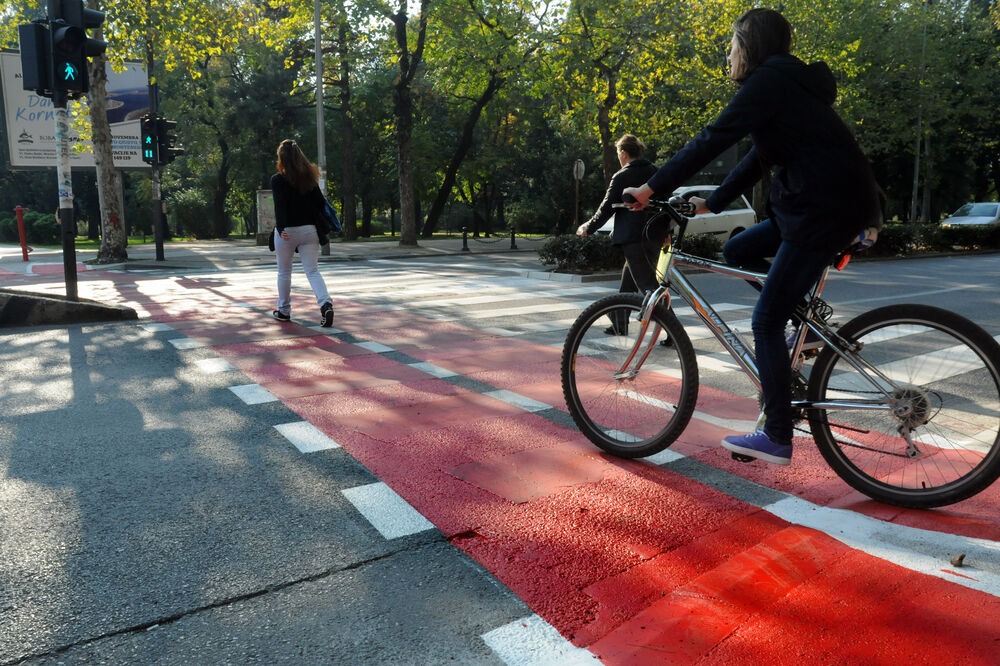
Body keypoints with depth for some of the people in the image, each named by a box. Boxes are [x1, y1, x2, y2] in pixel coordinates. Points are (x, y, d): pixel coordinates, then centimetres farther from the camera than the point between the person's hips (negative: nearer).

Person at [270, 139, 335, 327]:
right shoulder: (309, 178, 6)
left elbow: (279, 205, -18)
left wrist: (281, 228, -26)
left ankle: (284, 310, 23)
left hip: (287, 231, -3)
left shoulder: (278, 179, -6)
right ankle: (325, 303, -21)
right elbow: (320, 202, 6)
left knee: (284, 272, 13)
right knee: (313, 270, 2)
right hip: (309, 230, 3)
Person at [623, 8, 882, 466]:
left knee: (767, 322, -6)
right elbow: (757, 160, 21)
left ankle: (777, 440, 2)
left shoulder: (770, 79, -9)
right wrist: (710, 205, 20)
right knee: (736, 251, 17)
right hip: (814, 203, 10)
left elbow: (713, 139, -18)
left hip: (825, 210, -10)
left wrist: (654, 187, -13)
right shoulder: (787, 81, 20)